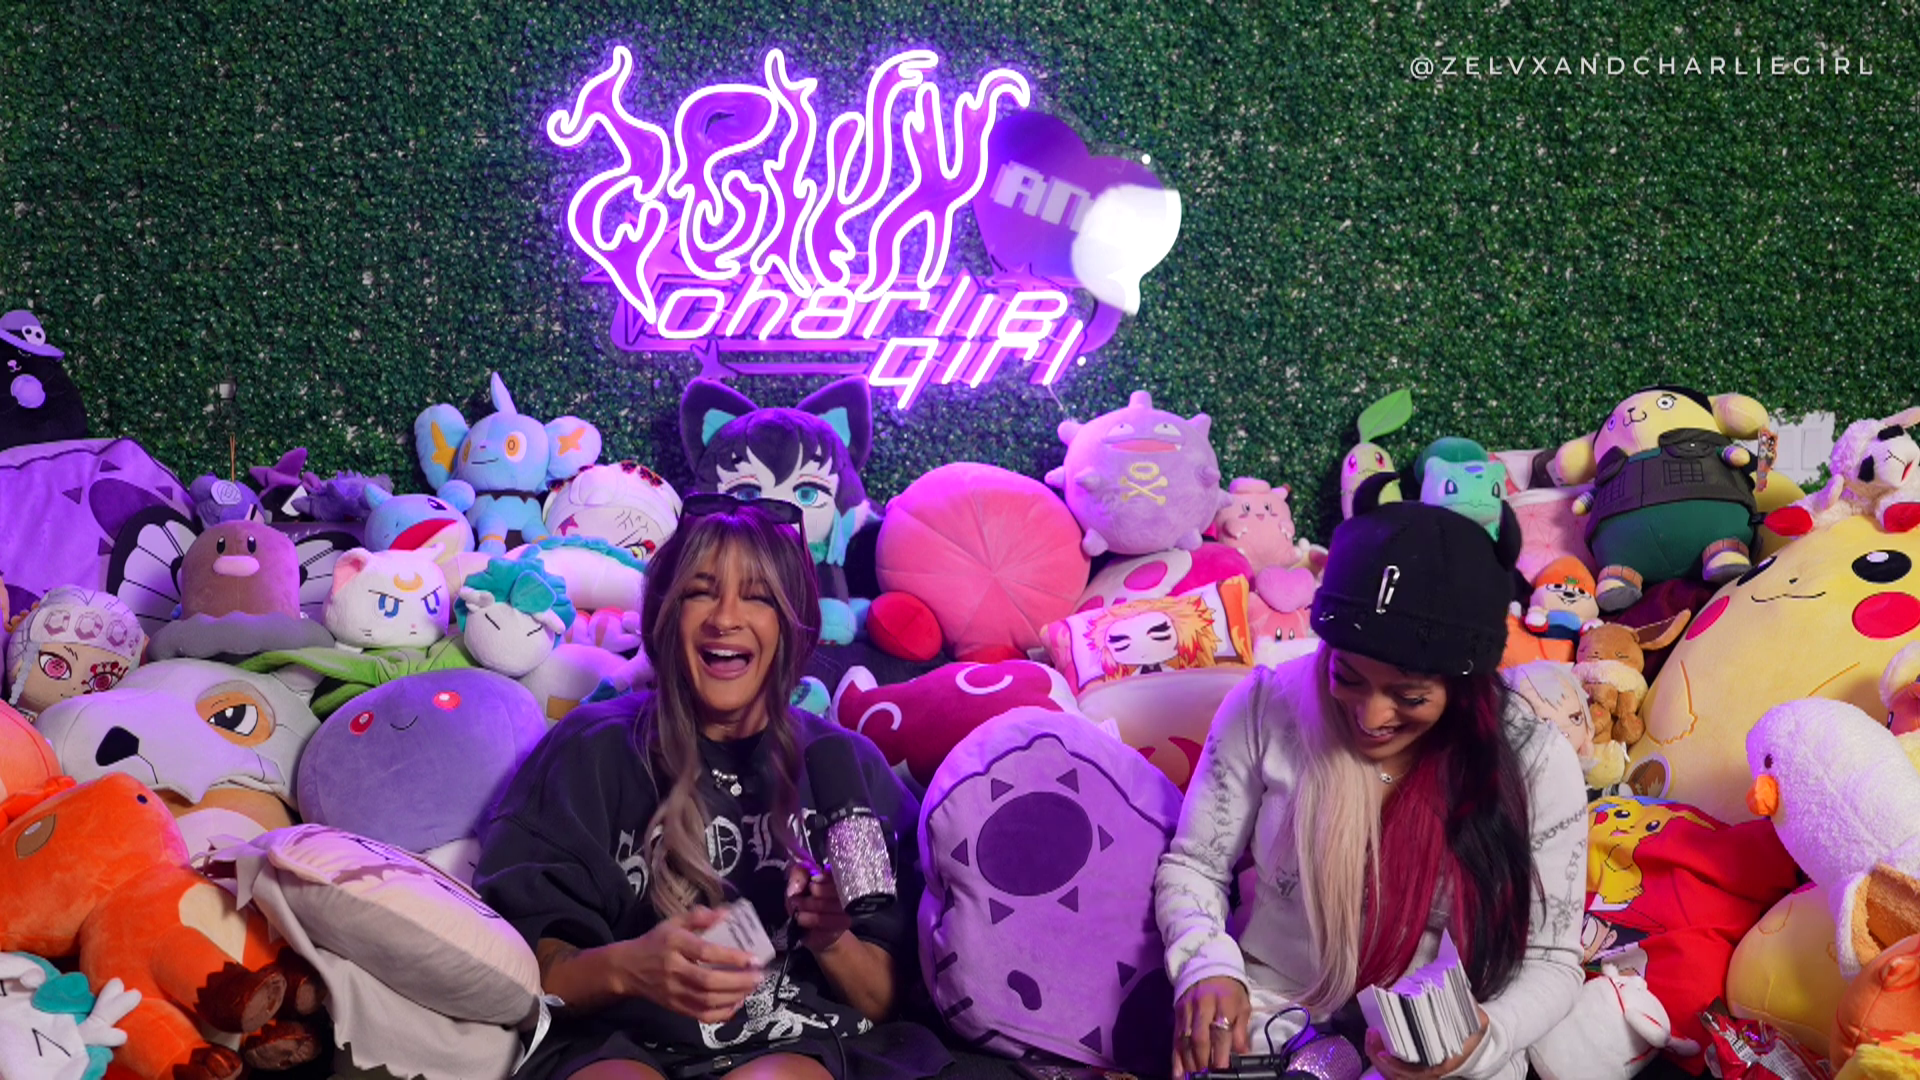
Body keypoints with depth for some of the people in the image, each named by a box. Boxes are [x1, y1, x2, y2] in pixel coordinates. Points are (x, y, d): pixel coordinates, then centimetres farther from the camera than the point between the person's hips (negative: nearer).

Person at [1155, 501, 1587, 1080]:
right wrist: (1208, 964, -19)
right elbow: (1192, 864, 0)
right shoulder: (1265, 708, -10)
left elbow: (1550, 961, -4)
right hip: (1263, 1017, -1)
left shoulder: (1536, 766, -11)